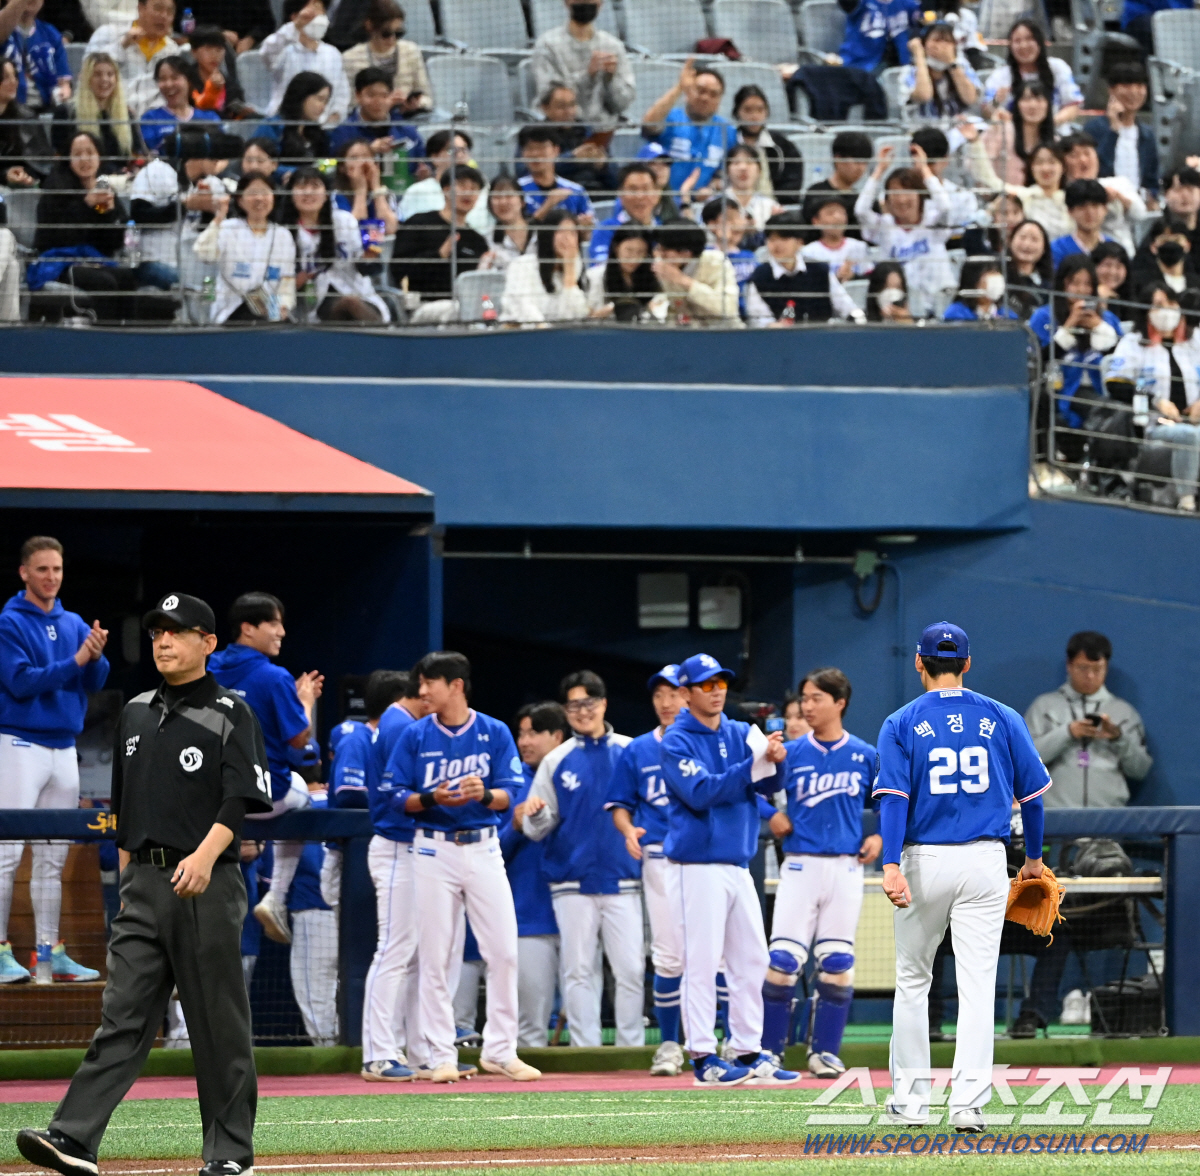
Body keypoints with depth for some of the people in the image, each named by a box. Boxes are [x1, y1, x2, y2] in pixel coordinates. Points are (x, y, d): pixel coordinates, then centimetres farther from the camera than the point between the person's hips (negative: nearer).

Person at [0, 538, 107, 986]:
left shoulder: (74, 625, 12)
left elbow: (96, 681, 5)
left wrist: (96, 656, -17)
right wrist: (75, 662, -20)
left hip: (64, 747, 6)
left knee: (54, 858, 9)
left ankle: (49, 950, 13)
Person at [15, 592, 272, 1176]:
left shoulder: (231, 715, -3)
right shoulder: (136, 713, 16)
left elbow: (240, 800, -13)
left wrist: (206, 854, -29)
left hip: (206, 886, -5)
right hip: (143, 883, 5)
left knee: (218, 1021, 0)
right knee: (122, 1015, -4)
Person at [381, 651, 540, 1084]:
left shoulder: (495, 733, 2)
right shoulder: (415, 736, 3)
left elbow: (509, 795, -2)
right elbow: (398, 796, 1)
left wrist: (483, 793, -23)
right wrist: (431, 798, -19)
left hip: (484, 848, 0)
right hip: (434, 851, 0)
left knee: (504, 951, -3)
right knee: (435, 956, -1)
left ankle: (500, 1050, 6)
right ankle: (441, 1056, 4)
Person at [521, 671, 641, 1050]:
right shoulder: (556, 761, 7)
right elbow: (536, 829, 7)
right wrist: (536, 815, -16)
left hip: (623, 880, 0)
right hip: (573, 883, 0)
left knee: (631, 969, -3)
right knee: (578, 970, 1)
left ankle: (632, 1048, 3)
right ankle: (585, 1049, 4)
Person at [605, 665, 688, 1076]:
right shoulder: (637, 751, 11)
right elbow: (620, 804, 14)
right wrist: (629, 831, -5)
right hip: (660, 860, 2)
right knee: (668, 956, 1)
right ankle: (669, 1044, 10)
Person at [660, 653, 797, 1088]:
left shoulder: (739, 735, 12)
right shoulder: (677, 741, -6)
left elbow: (767, 785, 2)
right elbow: (701, 792, -18)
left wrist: (774, 760, -20)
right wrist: (753, 763, -24)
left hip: (738, 865, 7)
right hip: (697, 867, -7)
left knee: (752, 960, 7)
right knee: (702, 962, -7)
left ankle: (748, 1053, 13)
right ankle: (703, 1057, -6)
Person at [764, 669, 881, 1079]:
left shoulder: (865, 756, 5)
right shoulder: (792, 753, 2)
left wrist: (879, 837, 0)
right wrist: (772, 816, -14)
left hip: (846, 868, 1)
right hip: (801, 865, -1)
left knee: (837, 963, 2)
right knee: (782, 959, -8)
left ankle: (825, 1052, 10)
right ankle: (768, 1051, -1)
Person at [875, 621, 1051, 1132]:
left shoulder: (901, 724, -1)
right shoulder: (1002, 720, 4)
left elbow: (893, 797, -12)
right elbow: (1031, 793, 8)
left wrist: (891, 866, -21)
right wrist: (1034, 858, 21)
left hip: (924, 860, 0)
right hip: (986, 861, 0)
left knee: (913, 980, 14)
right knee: (977, 984, -2)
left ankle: (909, 1098, 18)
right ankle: (969, 1101, -13)